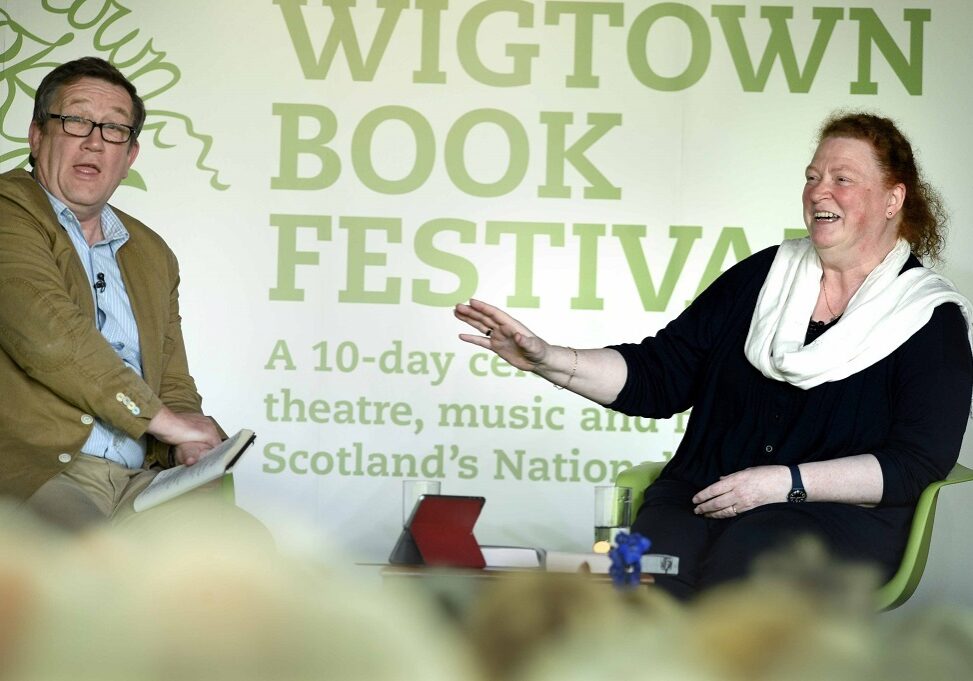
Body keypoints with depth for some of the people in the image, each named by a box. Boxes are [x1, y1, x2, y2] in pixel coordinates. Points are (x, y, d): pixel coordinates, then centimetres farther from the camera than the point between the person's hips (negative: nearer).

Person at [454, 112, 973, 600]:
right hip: (700, 495, 3)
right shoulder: (765, 276, 14)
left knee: (743, 554, -36)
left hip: (841, 518, -3)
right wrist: (548, 360, -4)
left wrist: (787, 483, -15)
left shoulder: (931, 318, 4)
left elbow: (918, 461, -5)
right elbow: (657, 375, 11)